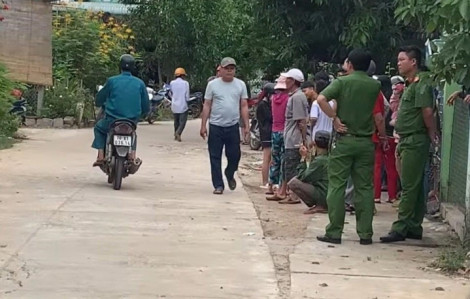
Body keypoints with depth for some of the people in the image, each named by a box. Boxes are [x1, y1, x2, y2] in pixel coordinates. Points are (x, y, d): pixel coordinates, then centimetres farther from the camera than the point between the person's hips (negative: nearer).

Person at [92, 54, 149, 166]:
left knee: (99, 127, 29)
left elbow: (99, 100, 6)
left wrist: (100, 104, 30)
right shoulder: (140, 83, 0)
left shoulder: (112, 81, -5)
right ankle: (132, 155, 17)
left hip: (112, 121, -2)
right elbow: (146, 107, 4)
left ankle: (100, 157, 14)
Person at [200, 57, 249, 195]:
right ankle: (218, 185, 11)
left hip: (233, 126, 1)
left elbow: (244, 106, 8)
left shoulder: (240, 85, 6)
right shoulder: (213, 84, 2)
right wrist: (203, 125, 0)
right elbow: (207, 106, 4)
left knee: (234, 155, 4)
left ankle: (229, 174, 34)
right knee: (215, 157, 2)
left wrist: (246, 125, 2)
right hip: (215, 126, -1)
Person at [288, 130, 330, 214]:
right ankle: (321, 205, 11)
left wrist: (303, 158, -3)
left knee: (293, 183, -11)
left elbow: (302, 178, -12)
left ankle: (318, 206, -9)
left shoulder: (319, 160, -16)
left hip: (323, 197, -9)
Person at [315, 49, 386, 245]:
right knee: (365, 188, 6)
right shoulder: (375, 86, 5)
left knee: (337, 186, 2)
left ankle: (334, 232, 2)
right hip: (366, 142, 3)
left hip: (344, 139, -3)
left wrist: (335, 118, -12)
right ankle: (365, 234, 7)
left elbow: (321, 99, -18)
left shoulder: (342, 82, -5)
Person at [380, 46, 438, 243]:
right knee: (415, 187, 12)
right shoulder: (410, 85, 19)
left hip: (415, 141, -10)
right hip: (408, 141, 10)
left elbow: (428, 111, -22)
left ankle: (400, 228, -7)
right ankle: (414, 228, 18)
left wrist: (431, 134, -11)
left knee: (409, 187, -8)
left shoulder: (421, 85, -13)